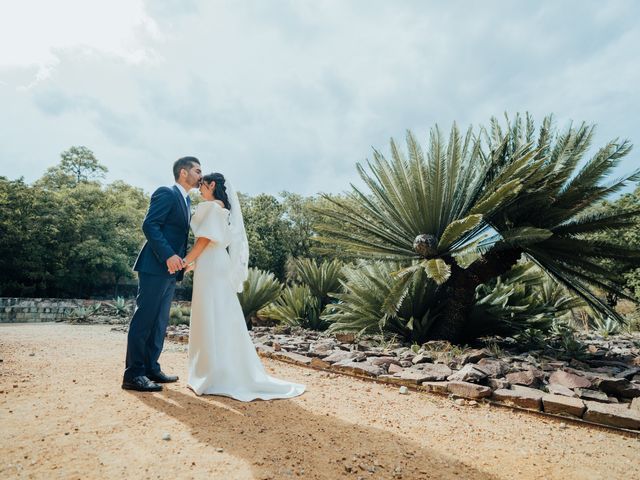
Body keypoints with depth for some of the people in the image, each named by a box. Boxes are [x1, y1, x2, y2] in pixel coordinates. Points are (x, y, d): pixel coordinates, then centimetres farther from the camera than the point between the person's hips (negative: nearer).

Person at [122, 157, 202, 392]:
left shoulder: (186, 200, 21)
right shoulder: (166, 193, -7)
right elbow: (149, 225, -17)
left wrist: (182, 259, 10)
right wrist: (168, 255, -24)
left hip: (171, 270, 9)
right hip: (155, 266, -9)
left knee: (160, 321, 12)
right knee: (144, 319, -5)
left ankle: (151, 368, 20)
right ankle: (133, 374, 2)